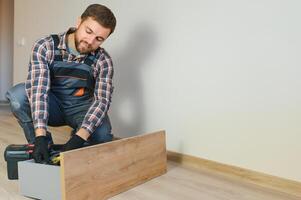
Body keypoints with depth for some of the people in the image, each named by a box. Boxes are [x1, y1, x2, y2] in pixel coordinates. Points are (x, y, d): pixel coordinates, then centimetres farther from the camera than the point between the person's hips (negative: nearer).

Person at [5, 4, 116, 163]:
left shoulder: (103, 61, -16)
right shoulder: (45, 47, -19)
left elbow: (102, 100, -25)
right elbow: (38, 90, -29)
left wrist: (78, 138, -41)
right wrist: (40, 137, -41)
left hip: (81, 107, 0)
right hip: (51, 107, 1)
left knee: (102, 135, -31)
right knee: (17, 94, -28)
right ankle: (42, 145, -10)